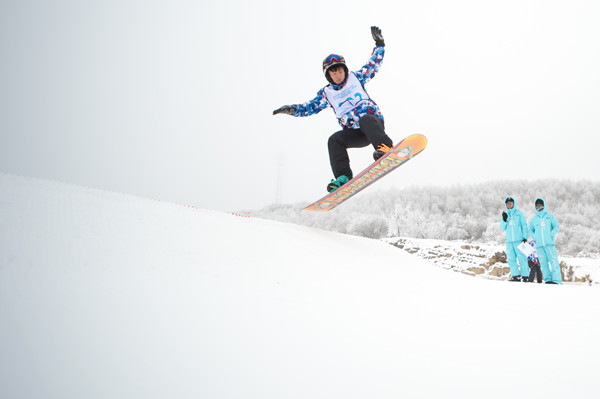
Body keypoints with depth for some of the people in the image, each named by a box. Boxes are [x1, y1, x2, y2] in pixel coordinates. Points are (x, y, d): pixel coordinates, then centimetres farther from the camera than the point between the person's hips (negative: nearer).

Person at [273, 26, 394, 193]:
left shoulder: (356, 78, 15)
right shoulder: (326, 93, 16)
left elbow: (374, 64, 22)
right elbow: (310, 107, 16)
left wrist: (379, 44, 15)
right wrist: (292, 109, 0)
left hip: (374, 121, -2)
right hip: (354, 133, 2)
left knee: (366, 120, -37)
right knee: (334, 140, -26)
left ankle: (385, 148, -59)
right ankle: (343, 178, -33)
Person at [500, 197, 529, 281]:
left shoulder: (519, 213, 5)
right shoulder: (505, 214, 15)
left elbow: (524, 226, 4)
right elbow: (502, 228, 10)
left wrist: (525, 237, -6)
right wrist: (504, 220, -7)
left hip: (519, 240, -4)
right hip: (509, 240, 4)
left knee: (522, 258, -7)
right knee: (511, 259, 0)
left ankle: (525, 276, -3)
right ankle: (516, 276, 5)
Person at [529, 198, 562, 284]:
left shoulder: (550, 216, 10)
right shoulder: (533, 219, 16)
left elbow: (556, 227, 8)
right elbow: (530, 230, 23)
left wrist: (551, 235, -8)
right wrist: (535, 238, 5)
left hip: (549, 243, -2)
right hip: (539, 245, 2)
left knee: (554, 261, -10)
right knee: (543, 262, -3)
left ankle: (557, 280, -14)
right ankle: (548, 279, -1)